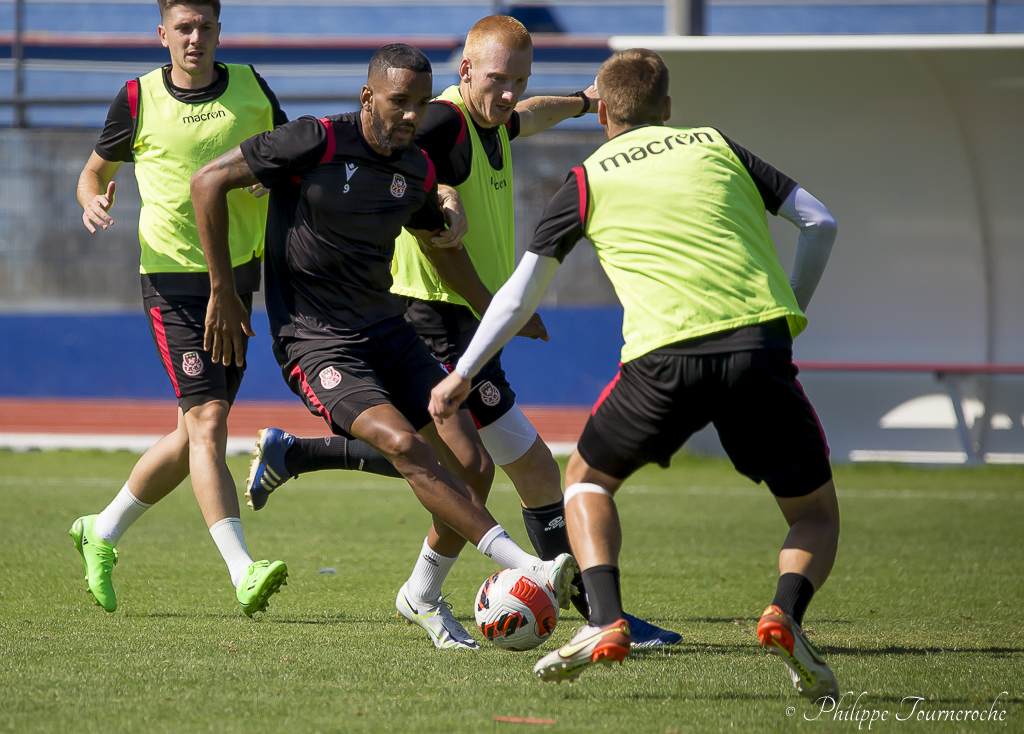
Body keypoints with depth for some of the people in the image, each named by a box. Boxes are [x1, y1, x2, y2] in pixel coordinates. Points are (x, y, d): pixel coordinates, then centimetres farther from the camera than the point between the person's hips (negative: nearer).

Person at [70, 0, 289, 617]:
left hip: (238, 276, 5)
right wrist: (95, 201, -10)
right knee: (207, 423, -16)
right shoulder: (139, 98, -2)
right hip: (174, 281, -5)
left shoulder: (250, 88, 6)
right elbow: (95, 171, 12)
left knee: (196, 435, 11)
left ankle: (102, 533, 30)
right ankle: (243, 573, -22)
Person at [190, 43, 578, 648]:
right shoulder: (318, 142, -14)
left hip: (387, 331, 7)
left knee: (474, 466, -5)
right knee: (402, 443, -29)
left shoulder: (418, 171, 6)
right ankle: (526, 567, -34)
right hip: (315, 343, -7)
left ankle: (426, 598, 18)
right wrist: (223, 292, -10)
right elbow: (209, 180, -11)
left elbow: (440, 239, 27)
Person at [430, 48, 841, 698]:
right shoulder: (716, 146, 22)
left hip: (665, 358, -1)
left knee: (588, 479, 24)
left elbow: (520, 295, 19)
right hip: (759, 345, 1)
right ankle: (787, 610, -15)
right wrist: (790, 312, 27)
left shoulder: (589, 179, 17)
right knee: (815, 512, 17)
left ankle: (605, 621, 1)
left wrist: (461, 376, 30)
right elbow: (820, 223, 16)